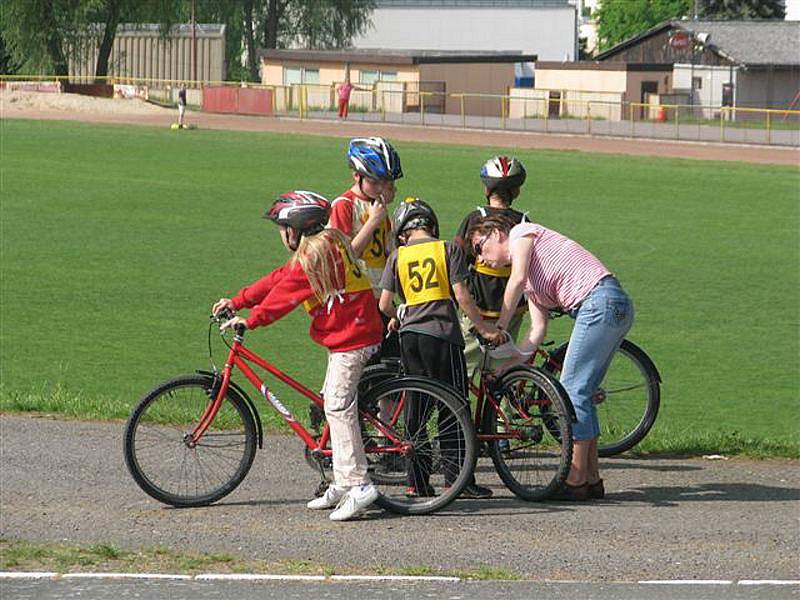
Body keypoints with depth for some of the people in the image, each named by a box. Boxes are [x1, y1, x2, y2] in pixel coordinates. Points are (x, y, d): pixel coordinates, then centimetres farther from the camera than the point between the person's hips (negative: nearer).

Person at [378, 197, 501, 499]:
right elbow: (461, 295, -7)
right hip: (442, 333, -3)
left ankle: (417, 482, 9)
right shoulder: (448, 249, 1)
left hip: (409, 335, 3)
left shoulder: (398, 255, 9)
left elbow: (384, 303, 5)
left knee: (415, 408, 9)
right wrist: (483, 327, 0)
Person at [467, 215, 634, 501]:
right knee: (581, 395, 13)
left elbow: (517, 280, -12)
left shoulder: (520, 233, 6)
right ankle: (592, 479, 15)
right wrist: (506, 366, 12)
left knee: (573, 392, -7)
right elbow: (538, 330, 18)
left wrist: (498, 328, -6)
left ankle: (575, 481, -6)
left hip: (599, 302, -10)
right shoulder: (532, 281, 28)